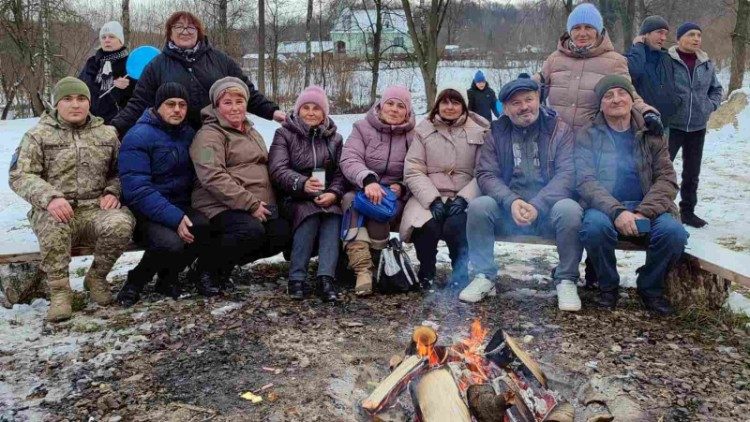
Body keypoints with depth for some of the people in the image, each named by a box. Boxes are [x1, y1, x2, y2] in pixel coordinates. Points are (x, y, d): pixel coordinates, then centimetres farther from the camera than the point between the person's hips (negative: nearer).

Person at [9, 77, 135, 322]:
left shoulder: (107, 134, 14)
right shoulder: (38, 135, 6)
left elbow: (119, 171, 17)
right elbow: (20, 176, -3)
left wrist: (112, 192, -7)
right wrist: (50, 197, -23)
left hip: (96, 209, 2)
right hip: (56, 211, -1)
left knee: (121, 224, -32)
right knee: (53, 225, -38)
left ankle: (96, 277, -4)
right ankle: (59, 290, -17)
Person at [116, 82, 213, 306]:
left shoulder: (189, 134, 10)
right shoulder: (138, 137, -10)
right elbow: (137, 190, -19)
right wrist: (174, 218, -28)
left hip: (182, 207, 5)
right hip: (146, 212, -5)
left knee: (205, 227, -27)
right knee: (170, 243, -34)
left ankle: (168, 277, -1)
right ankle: (135, 282, -1)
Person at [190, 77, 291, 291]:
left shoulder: (252, 132, 24)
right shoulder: (209, 135, -4)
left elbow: (264, 166, 34)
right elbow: (213, 177, -17)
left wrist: (260, 204, 17)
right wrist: (250, 203, -21)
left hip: (258, 205, 8)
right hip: (221, 206, -8)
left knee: (282, 233, -16)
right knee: (252, 231, -34)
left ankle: (225, 264, 3)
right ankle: (208, 267, -8)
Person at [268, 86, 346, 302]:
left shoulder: (334, 138, 16)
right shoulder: (284, 134, 5)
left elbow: (340, 172, 5)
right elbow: (278, 170, -10)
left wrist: (334, 193, -17)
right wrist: (302, 183, -29)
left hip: (326, 197, 3)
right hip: (295, 198, -2)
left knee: (332, 217, -29)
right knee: (310, 216, -33)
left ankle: (326, 278, -37)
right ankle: (297, 278, -30)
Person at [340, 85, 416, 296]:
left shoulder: (413, 136, 7)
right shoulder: (363, 128, 4)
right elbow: (349, 160, -12)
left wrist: (402, 187, -19)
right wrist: (368, 179, -31)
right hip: (361, 190, 1)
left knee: (377, 210, -34)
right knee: (350, 200, -33)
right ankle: (363, 268, -43)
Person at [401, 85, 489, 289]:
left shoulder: (480, 131, 7)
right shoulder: (424, 130, 10)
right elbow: (413, 171, 1)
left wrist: (463, 199, -16)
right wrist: (433, 200, -13)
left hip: (464, 198, -1)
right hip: (429, 196, 1)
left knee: (455, 226, -31)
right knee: (427, 226, -29)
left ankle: (460, 274, -3)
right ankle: (426, 273, -1)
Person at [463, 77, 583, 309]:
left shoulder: (559, 129, 1)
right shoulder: (497, 133, 7)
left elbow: (567, 174, -10)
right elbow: (486, 175, -1)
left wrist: (537, 205, -23)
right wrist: (512, 201, -21)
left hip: (548, 207, -1)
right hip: (508, 210, 2)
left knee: (570, 209, -32)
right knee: (478, 206, -25)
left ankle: (566, 280, -12)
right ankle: (484, 276, -9)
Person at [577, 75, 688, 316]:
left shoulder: (651, 136, 11)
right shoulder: (588, 137, 5)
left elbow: (667, 180, 3)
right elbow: (585, 181, -7)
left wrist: (643, 212, -16)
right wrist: (616, 211, -24)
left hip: (646, 208, 2)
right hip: (604, 208, -2)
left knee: (674, 232, -28)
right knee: (595, 226, -35)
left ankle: (650, 288, 2)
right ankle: (608, 286, -6)